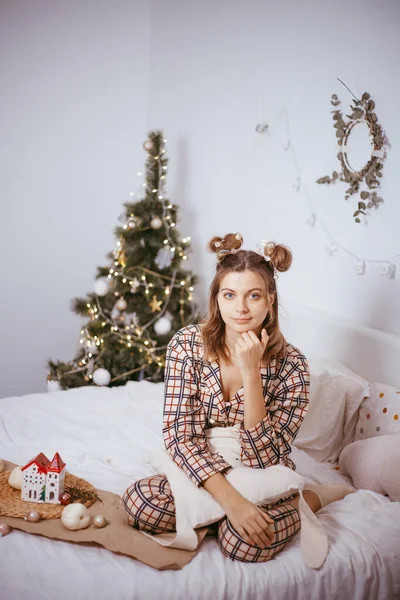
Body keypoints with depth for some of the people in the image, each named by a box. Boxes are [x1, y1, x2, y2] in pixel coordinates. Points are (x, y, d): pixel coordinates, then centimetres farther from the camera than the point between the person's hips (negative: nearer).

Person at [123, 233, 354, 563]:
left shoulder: (291, 365, -17)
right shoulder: (187, 345, -14)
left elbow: (263, 457, -20)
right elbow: (180, 435, -17)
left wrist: (250, 372, -30)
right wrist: (231, 498, -30)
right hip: (203, 474, 2)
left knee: (244, 541, -33)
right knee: (139, 502, -27)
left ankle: (314, 496, -2)